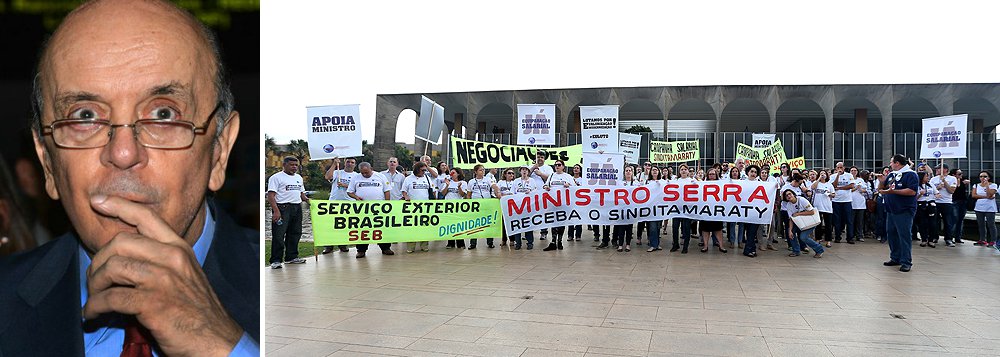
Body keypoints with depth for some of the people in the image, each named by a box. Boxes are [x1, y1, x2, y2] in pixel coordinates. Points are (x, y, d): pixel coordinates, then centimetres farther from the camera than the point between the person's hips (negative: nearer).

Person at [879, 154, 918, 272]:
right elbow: (881, 190, 20)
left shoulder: (910, 174, -7)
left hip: (904, 211, -8)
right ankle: (895, 258, 22)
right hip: (891, 210, 8)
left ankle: (906, 262, -3)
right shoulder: (891, 175, 17)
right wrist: (881, 182, -1)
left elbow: (912, 191, -20)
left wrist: (893, 191, -23)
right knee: (891, 234, 11)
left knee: (904, 236, -7)